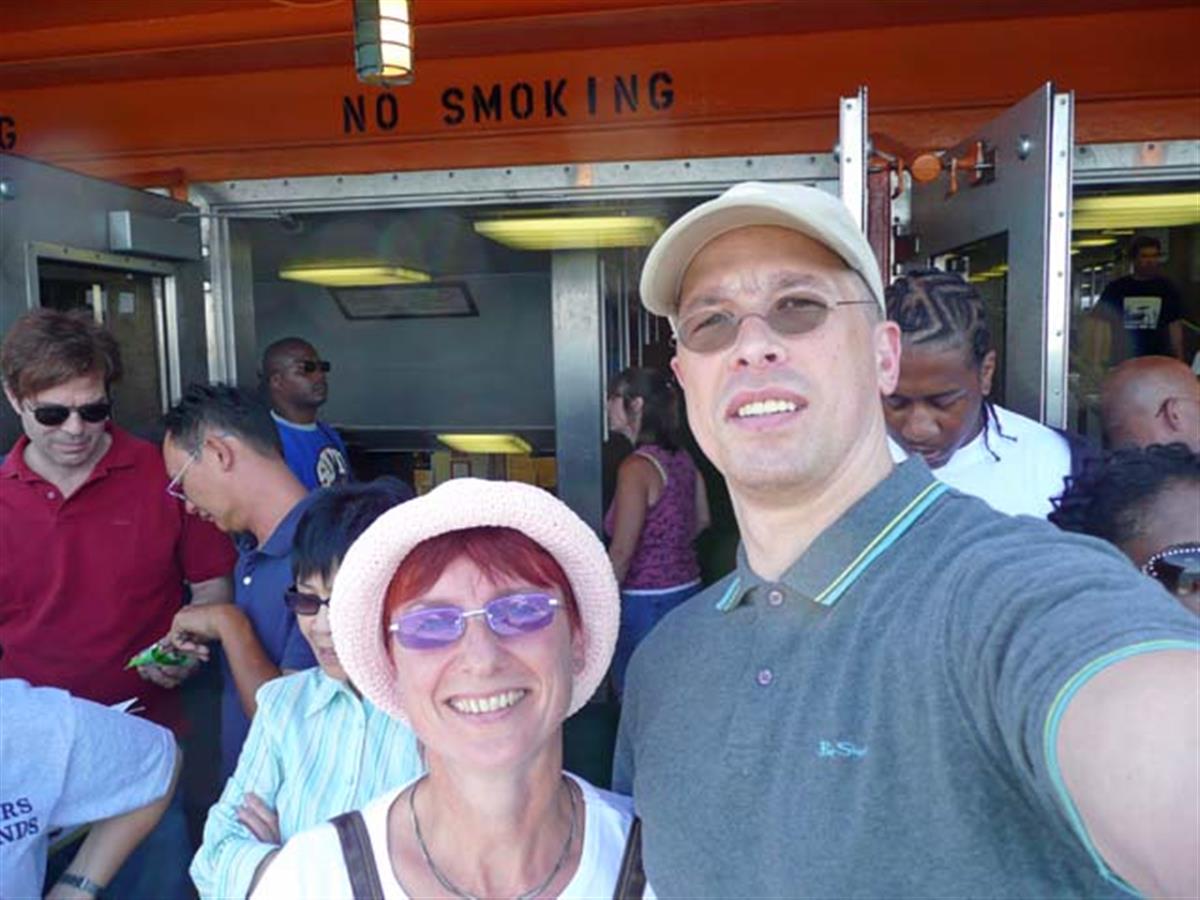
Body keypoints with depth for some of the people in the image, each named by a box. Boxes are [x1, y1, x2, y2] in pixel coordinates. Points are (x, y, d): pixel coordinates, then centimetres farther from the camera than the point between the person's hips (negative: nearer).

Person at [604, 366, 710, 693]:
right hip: (687, 589, 8)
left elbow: (621, 552, -19)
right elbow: (702, 521, 17)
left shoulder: (637, 466, -19)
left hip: (646, 602, -8)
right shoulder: (682, 458, 4)